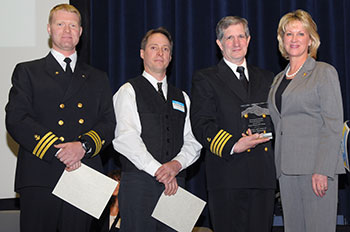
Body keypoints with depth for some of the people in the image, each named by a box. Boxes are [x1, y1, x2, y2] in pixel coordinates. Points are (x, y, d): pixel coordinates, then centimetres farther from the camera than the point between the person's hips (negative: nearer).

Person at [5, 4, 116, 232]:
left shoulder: (97, 78, 20)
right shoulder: (27, 72, 11)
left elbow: (109, 124, 10)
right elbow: (16, 120, -3)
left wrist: (83, 145, -11)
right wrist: (57, 150, -13)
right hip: (39, 181, -2)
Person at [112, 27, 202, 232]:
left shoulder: (182, 97, 21)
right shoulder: (129, 91, 5)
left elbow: (193, 142, 11)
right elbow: (125, 138, -8)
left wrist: (177, 164, -10)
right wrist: (158, 170, -15)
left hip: (175, 186, 4)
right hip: (139, 183, -4)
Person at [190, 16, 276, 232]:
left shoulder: (266, 78, 21)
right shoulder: (205, 79, 7)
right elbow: (201, 124, -3)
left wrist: (260, 132, -5)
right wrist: (233, 146, -18)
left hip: (264, 174, 4)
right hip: (227, 174, -4)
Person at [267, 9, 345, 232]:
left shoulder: (324, 72, -1)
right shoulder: (279, 79, 19)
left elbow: (333, 126, -8)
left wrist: (322, 170, -17)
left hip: (316, 167, -6)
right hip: (287, 169, 6)